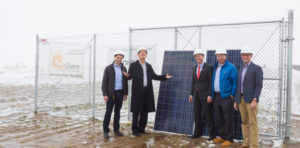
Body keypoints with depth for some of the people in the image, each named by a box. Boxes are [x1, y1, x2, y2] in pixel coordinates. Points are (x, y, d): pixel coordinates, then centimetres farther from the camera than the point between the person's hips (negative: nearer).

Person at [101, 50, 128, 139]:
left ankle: (116, 130, 19)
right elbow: (104, 82, -8)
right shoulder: (108, 68, -7)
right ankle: (106, 131, 6)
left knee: (117, 112, 9)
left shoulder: (123, 68, 6)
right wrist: (105, 94, -15)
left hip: (120, 93, 4)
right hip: (111, 93, -4)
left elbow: (125, 81, 10)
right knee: (108, 112, -3)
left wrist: (125, 94, 7)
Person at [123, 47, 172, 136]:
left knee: (145, 111, 7)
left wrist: (165, 77, 4)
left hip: (147, 91, 5)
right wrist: (127, 75, -28)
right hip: (137, 91, -4)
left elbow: (154, 76, 14)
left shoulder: (149, 66, 15)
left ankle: (141, 128, 19)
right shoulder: (133, 65, 1)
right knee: (136, 111, 0)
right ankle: (135, 130, 11)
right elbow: (130, 76, -5)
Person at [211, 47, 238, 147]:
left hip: (226, 96, -7)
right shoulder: (215, 67, 12)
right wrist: (212, 94, 12)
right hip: (216, 96, 7)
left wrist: (232, 95, -13)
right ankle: (222, 136, 26)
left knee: (228, 118, 0)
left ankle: (229, 139, 10)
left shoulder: (231, 67, -7)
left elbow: (235, 82, -9)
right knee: (218, 118, 13)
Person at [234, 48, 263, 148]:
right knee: (244, 122, 10)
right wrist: (235, 101, 12)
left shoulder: (257, 68, -6)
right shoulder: (240, 70, 16)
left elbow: (259, 85, -12)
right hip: (241, 99, 7)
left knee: (252, 123, -5)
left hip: (251, 99, -7)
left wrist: (254, 100, -21)